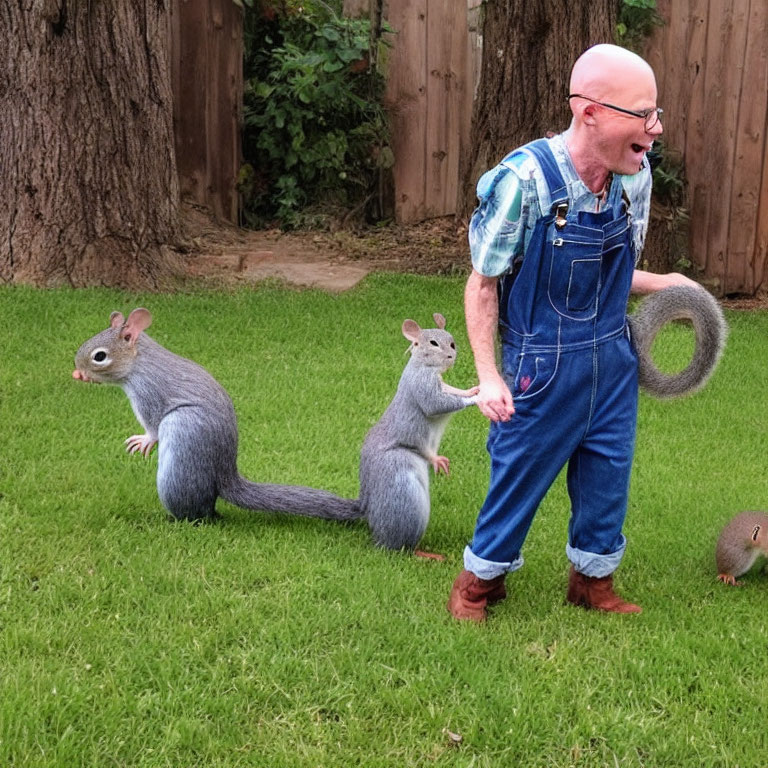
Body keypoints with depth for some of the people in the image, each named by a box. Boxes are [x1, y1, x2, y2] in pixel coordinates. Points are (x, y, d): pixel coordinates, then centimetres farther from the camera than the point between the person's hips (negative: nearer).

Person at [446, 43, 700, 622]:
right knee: (519, 473, 10)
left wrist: (661, 284, -5)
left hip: (613, 360, 5)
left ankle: (594, 579, 40)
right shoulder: (525, 179, -24)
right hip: (542, 366, -5)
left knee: (608, 476, 16)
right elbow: (483, 283, -13)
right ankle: (482, 577, 35)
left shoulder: (636, 177, -6)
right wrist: (488, 375, -16)